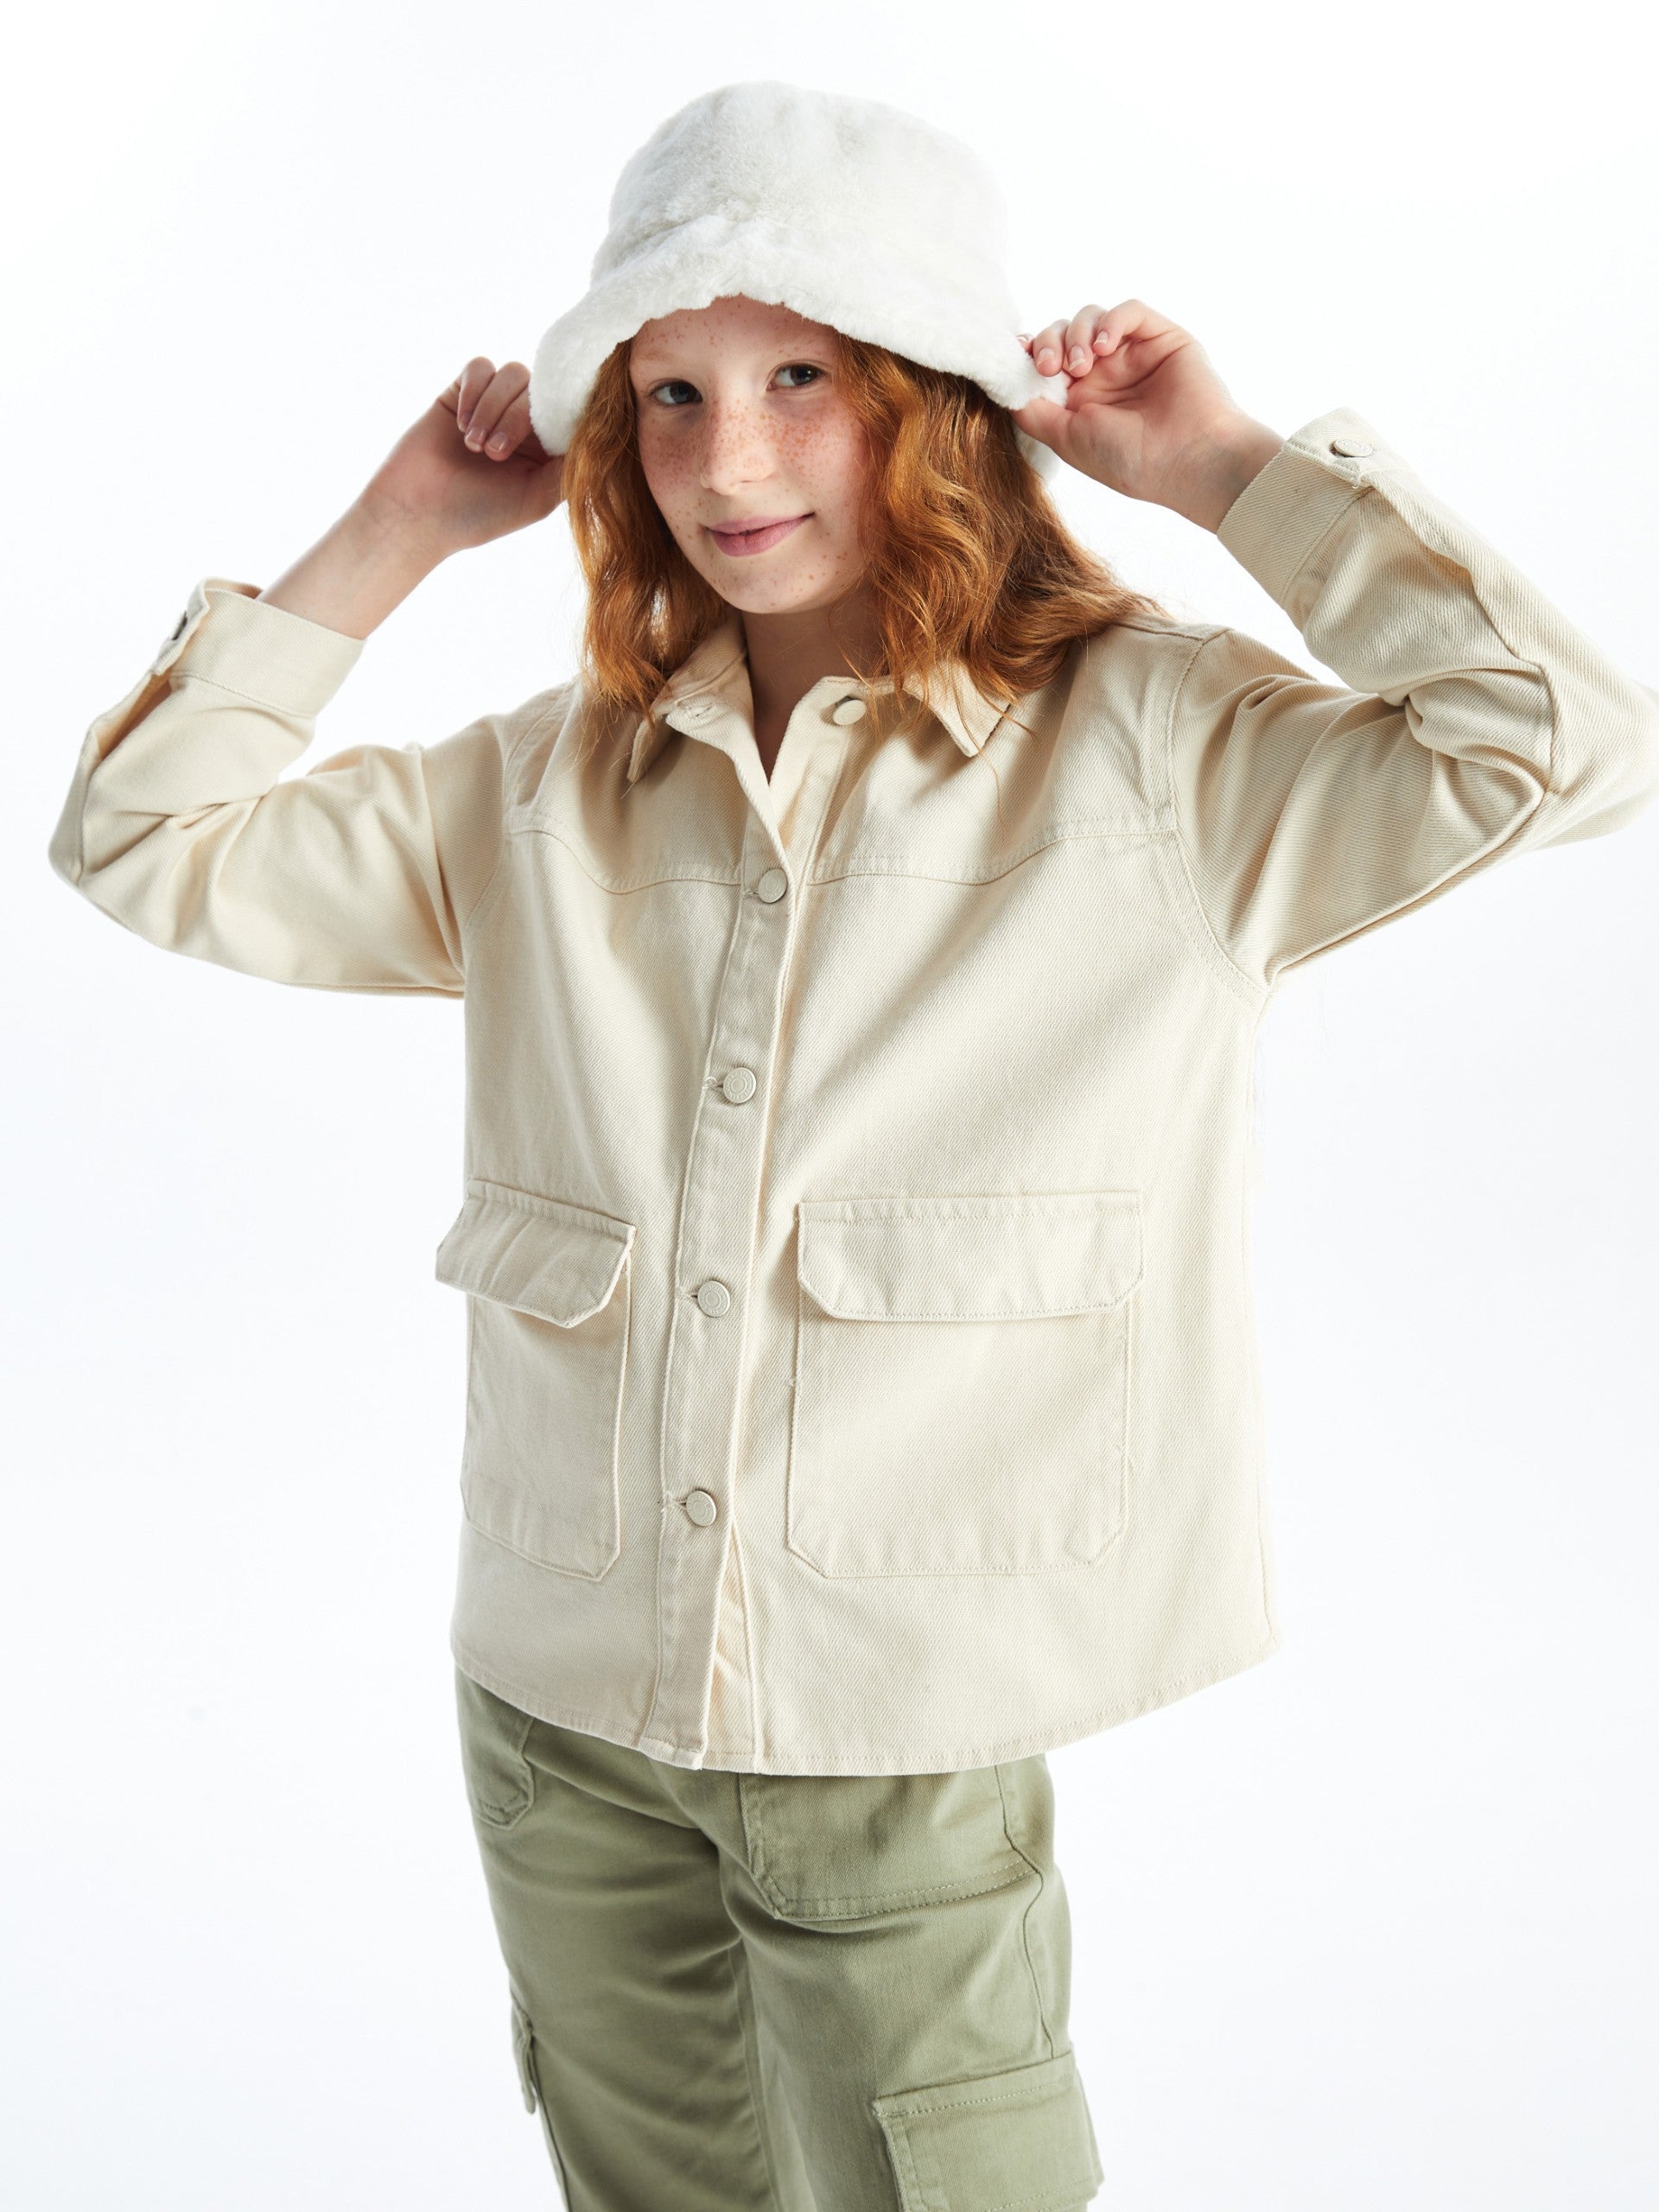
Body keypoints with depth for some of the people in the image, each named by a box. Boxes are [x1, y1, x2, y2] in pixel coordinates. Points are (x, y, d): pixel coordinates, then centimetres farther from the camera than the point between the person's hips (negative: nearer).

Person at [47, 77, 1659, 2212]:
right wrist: (397, 531, 3)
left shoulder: (1147, 745, -5)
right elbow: (148, 839, 7)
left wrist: (1234, 470, -8)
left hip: (909, 1730, -4)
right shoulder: (541, 793, 5)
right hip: (558, 1709, 4)